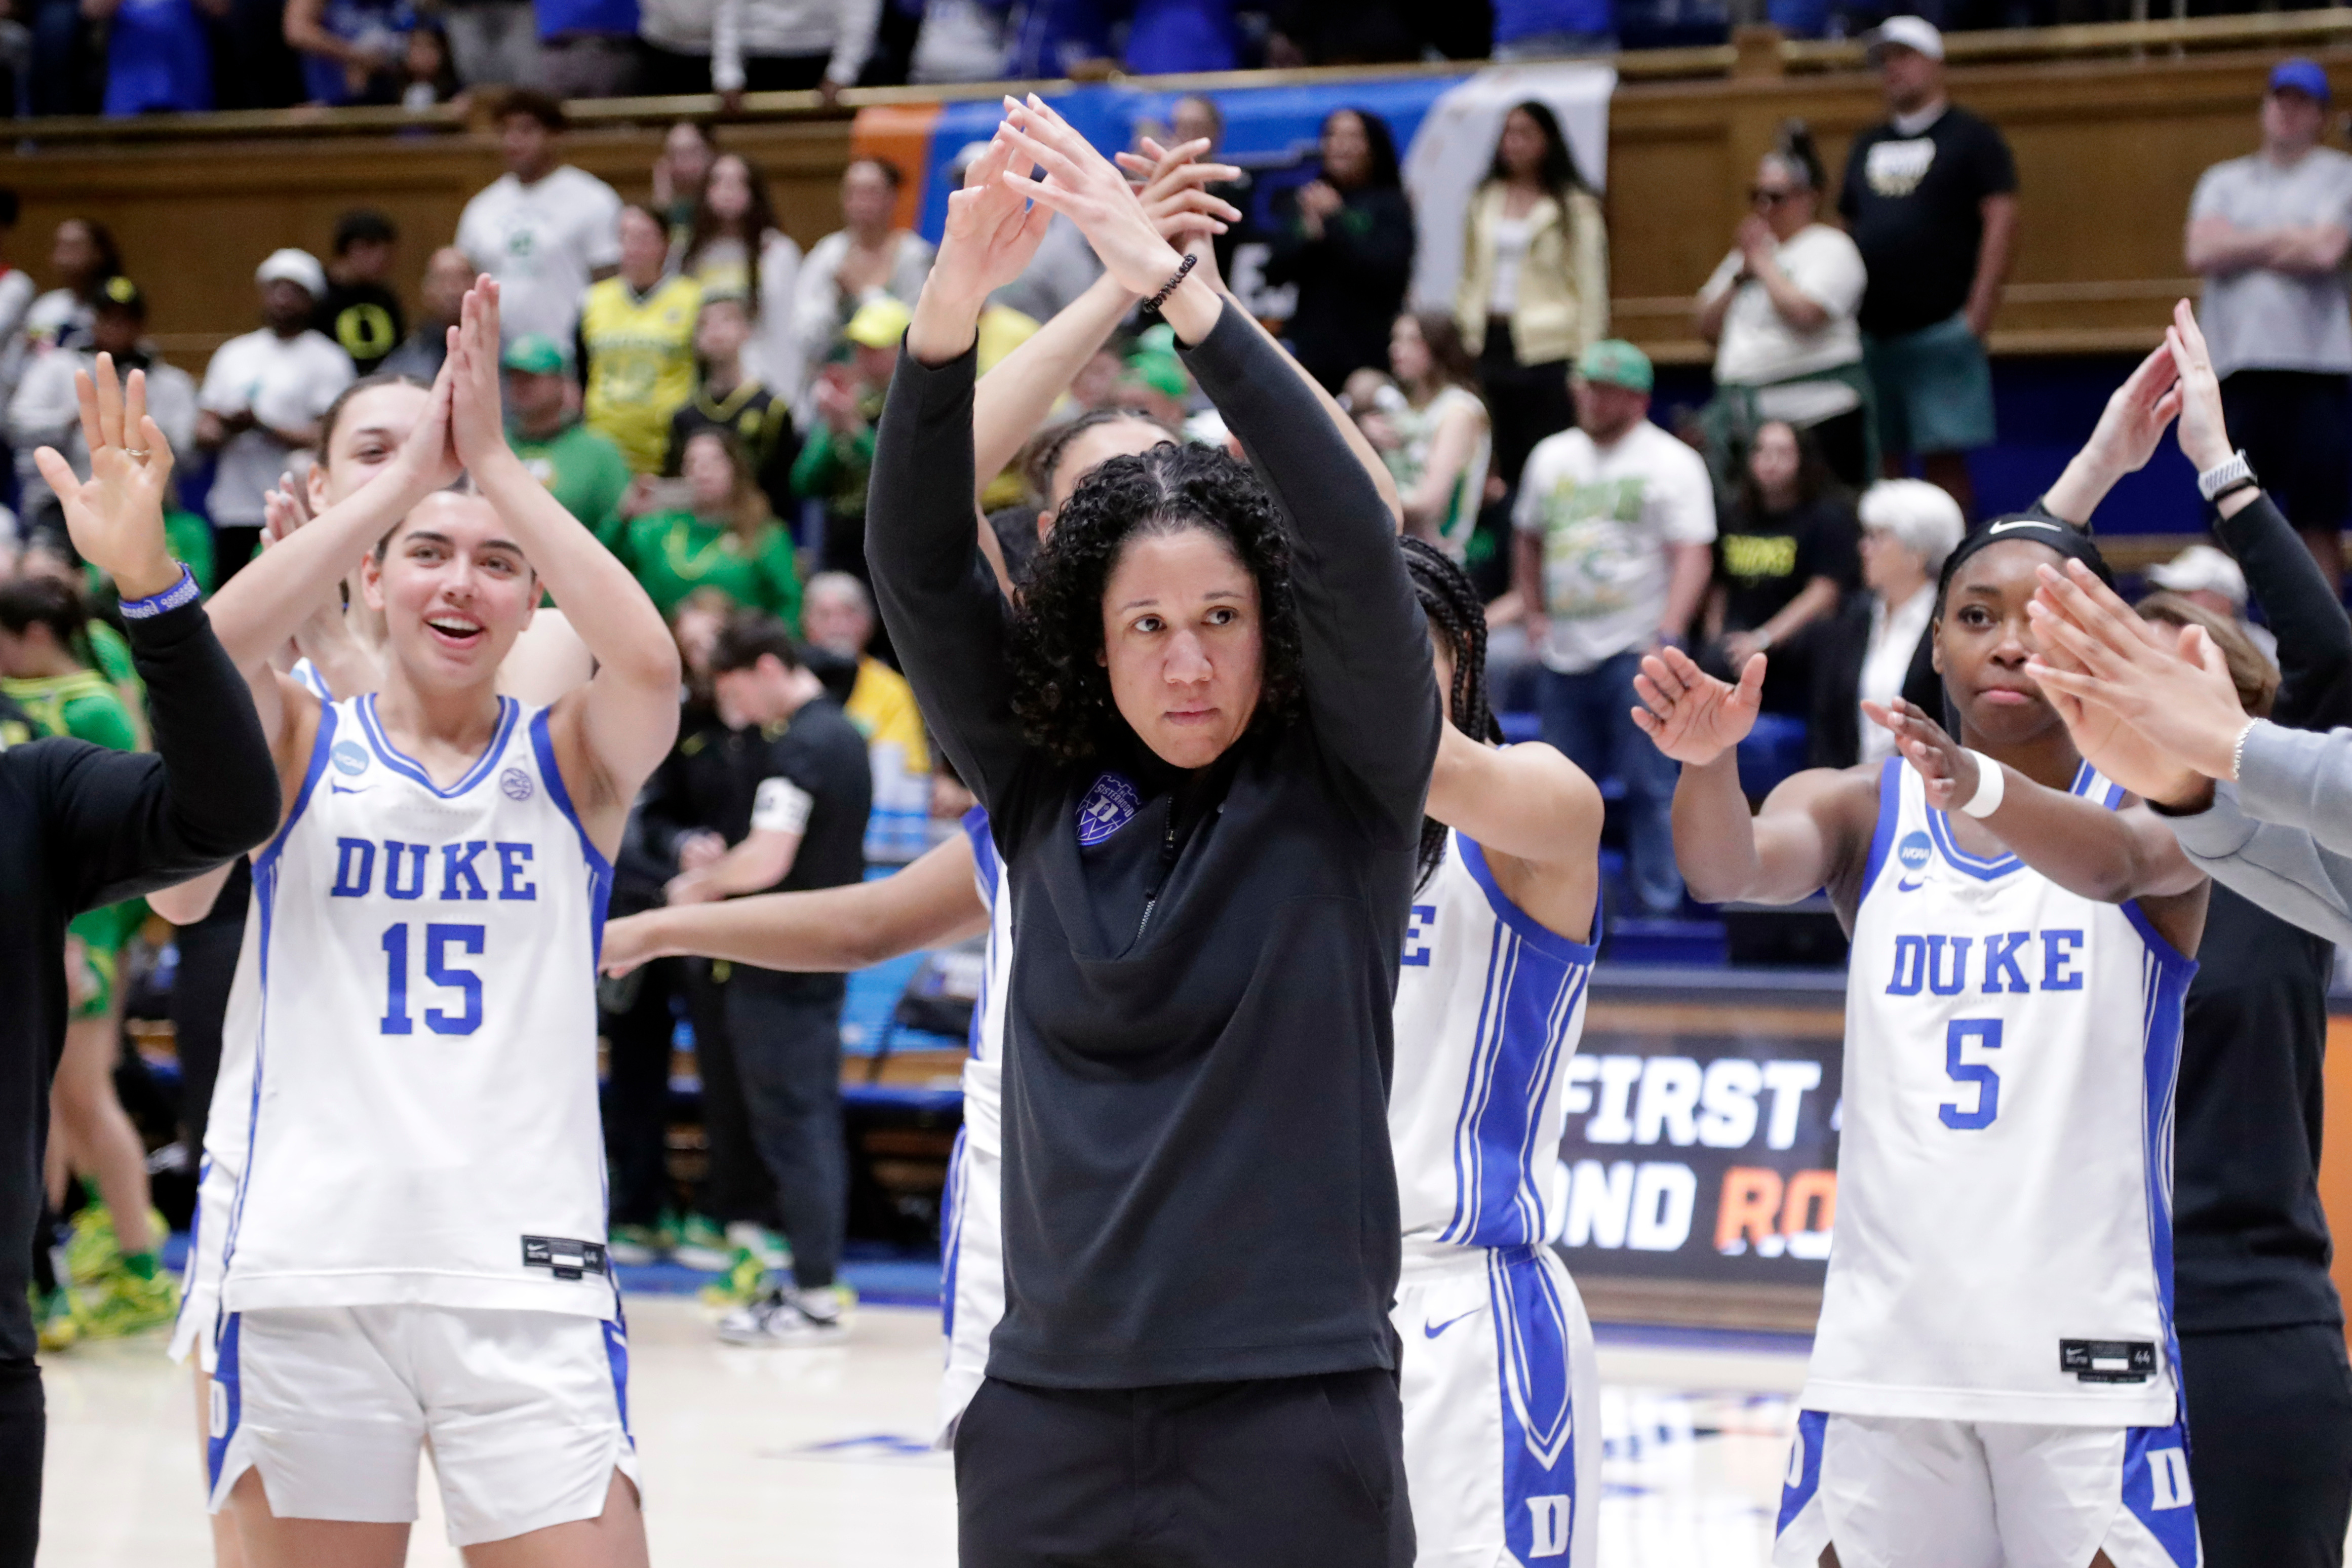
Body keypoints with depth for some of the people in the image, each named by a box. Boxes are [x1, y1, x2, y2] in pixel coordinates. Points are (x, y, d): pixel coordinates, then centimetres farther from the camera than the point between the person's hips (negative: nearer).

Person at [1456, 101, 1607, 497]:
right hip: (1492, 341, 5)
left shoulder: (1574, 207, -2)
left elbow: (1590, 287, -3)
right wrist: (1465, 332, 9)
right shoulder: (1485, 200, 13)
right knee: (1503, 460, 5)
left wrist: (1585, 360, -7)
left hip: (1548, 349, -5)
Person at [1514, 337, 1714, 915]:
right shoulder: (1551, 456, 16)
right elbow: (1528, 540, 27)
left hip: (1636, 650, -5)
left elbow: (1692, 557, -9)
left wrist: (1667, 634, -21)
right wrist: (1533, 612, 14)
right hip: (1564, 651, 5)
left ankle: (1656, 900, -4)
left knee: (1649, 784, -8)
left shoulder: (1672, 463, -1)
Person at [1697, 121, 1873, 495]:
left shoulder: (1829, 247, -2)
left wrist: (1763, 263, -7)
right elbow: (1709, 328, 18)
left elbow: (1804, 313, -20)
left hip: (1812, 414, -7)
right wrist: (1740, 275, 4)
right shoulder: (1754, 248, 20)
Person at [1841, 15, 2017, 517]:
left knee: (1945, 458, -7)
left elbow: (2001, 217, -7)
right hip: (1870, 333, 6)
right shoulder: (1867, 147, 19)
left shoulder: (1970, 138, 1)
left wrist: (1979, 308, -15)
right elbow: (1846, 228, 22)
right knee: (1876, 463, 4)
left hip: (1941, 328, -6)